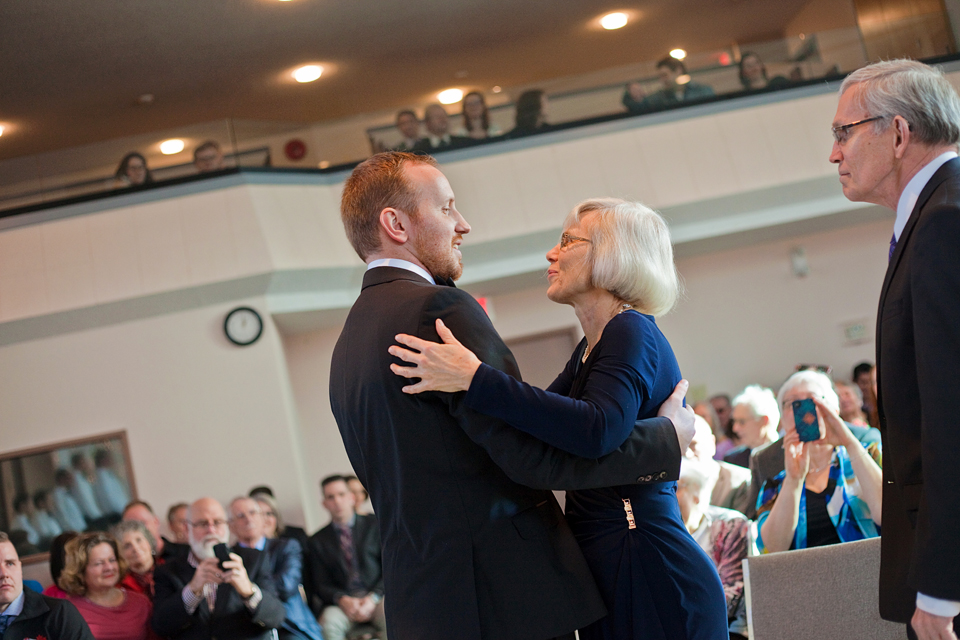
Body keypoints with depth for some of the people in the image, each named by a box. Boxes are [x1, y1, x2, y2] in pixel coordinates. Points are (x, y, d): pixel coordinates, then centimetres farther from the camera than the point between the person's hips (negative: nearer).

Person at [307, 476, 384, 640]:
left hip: (377, 597, -1)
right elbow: (322, 585, 9)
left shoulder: (375, 525, 10)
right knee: (329, 621, -34)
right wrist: (343, 600, -13)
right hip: (342, 601, 1)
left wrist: (373, 598, -13)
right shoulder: (318, 541, 14)